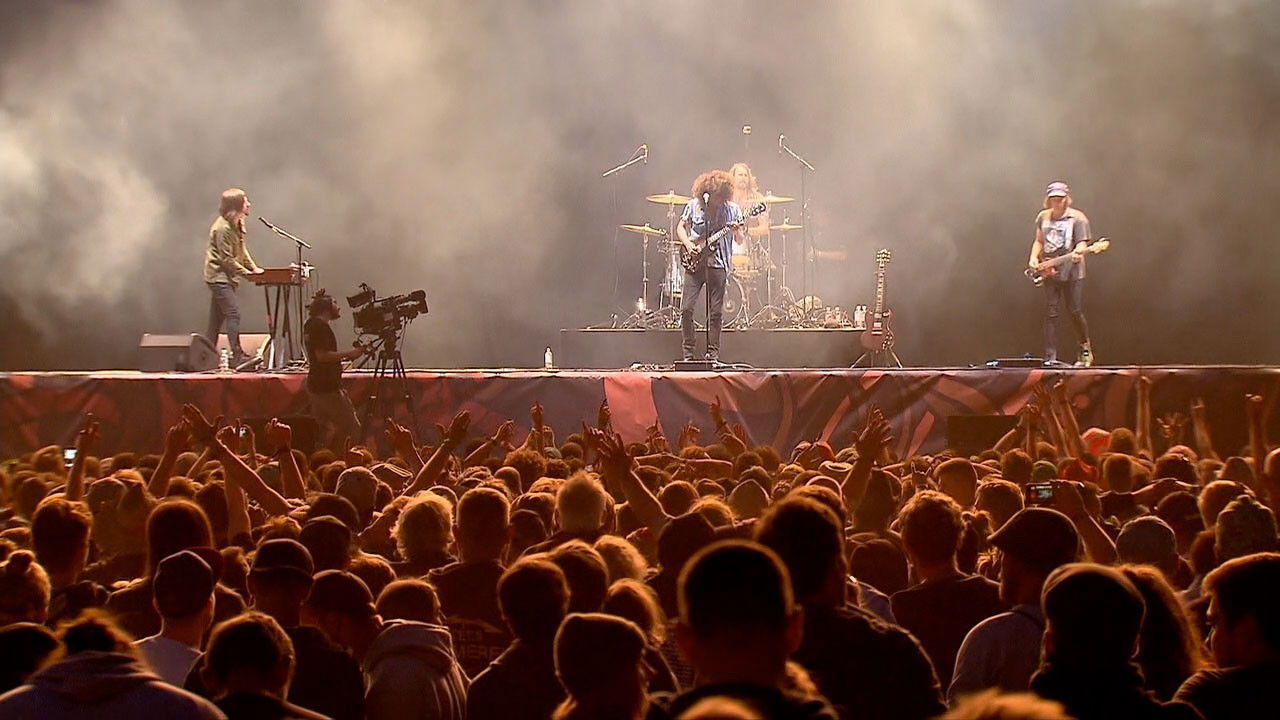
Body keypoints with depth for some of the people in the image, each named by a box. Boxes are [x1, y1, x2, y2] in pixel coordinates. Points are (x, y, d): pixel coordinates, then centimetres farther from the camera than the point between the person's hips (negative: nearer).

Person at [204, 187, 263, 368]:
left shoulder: (238, 224, 9)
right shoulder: (222, 228, -21)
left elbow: (242, 249, 16)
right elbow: (226, 259, -20)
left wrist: (253, 267, 3)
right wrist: (245, 272, -17)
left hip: (227, 277, 10)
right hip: (218, 276, -10)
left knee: (217, 318, 12)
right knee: (233, 313, -17)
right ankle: (238, 356, -20)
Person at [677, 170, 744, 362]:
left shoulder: (731, 209, 2)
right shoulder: (694, 206, 2)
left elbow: (741, 240, 5)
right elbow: (681, 227, 14)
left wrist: (738, 232, -17)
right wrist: (688, 244, -3)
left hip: (718, 264, 0)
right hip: (694, 261, 0)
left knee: (716, 312, 0)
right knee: (686, 308, -6)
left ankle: (713, 353, 9)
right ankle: (688, 354, 3)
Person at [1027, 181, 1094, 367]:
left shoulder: (1077, 218, -3)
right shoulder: (1043, 217, 13)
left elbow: (1082, 243, -8)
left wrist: (1077, 252, -30)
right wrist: (1034, 257, 3)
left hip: (1071, 272, -4)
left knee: (1075, 312, -4)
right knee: (1050, 314, -1)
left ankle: (1086, 349, 19)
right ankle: (1050, 357, -1)